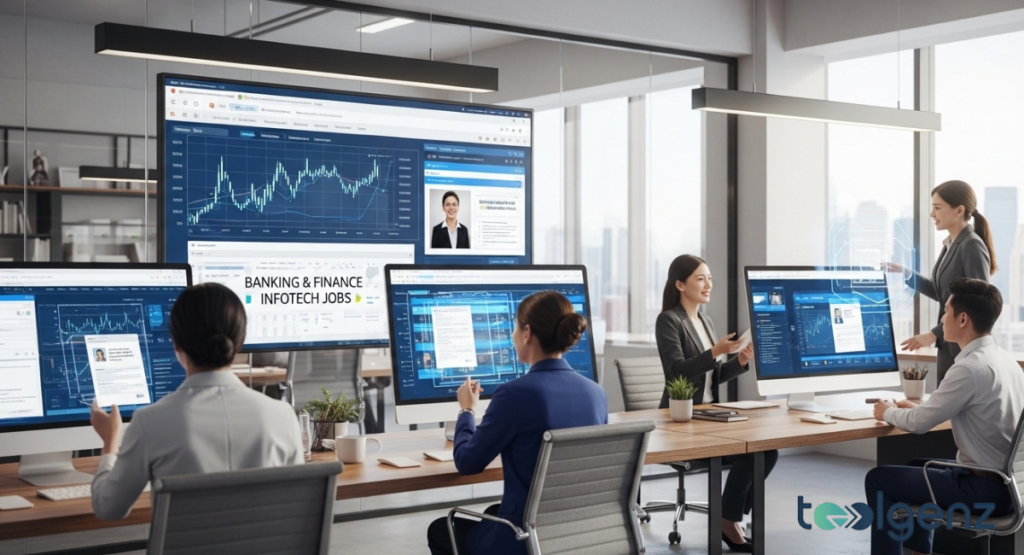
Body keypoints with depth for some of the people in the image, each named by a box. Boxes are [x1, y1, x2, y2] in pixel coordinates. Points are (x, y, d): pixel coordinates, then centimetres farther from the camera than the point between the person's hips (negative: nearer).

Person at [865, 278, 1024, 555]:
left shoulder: (970, 368, -22)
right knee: (916, 467, 29)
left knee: (878, 479, 1)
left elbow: (920, 423, -15)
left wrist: (889, 412, 4)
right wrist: (918, 408, 15)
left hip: (985, 489, -9)